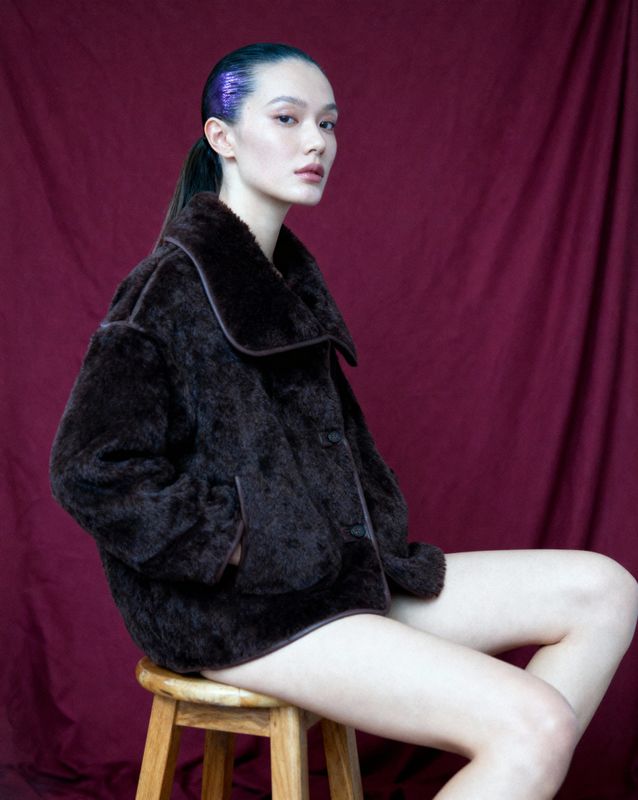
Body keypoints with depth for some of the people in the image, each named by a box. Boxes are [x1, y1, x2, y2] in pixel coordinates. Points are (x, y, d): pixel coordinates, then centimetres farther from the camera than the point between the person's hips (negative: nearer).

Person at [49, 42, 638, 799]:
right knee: (534, 727, -21)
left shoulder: (289, 274, 13)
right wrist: (235, 545, -15)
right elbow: (91, 469, -16)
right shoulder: (171, 284, -12)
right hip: (234, 609, -9)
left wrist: (380, 541, 8)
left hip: (327, 567, 9)